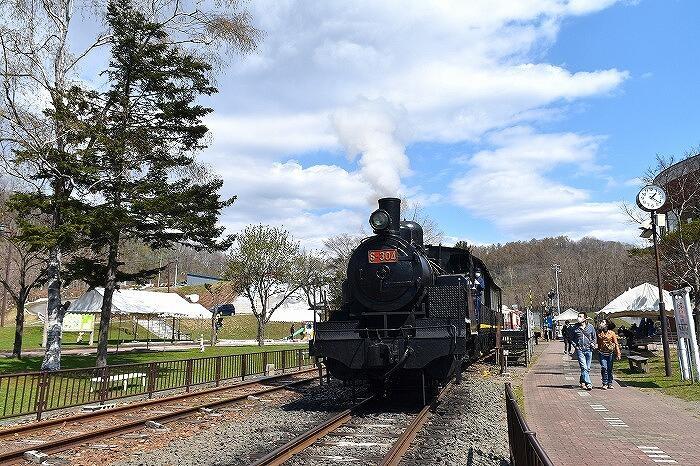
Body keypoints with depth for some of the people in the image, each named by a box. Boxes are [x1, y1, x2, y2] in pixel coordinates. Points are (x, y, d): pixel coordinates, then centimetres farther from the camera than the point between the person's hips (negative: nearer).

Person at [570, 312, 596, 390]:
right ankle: (588, 383, -13)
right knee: (583, 367, -12)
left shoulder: (590, 327, 3)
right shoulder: (575, 328, 0)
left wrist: (593, 344, 1)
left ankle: (582, 381, 28)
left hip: (588, 349, 2)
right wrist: (575, 346, -1)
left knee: (588, 368, 10)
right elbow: (572, 338, 11)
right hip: (579, 350, -2)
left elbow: (594, 337, 15)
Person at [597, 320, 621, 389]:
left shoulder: (611, 333, 0)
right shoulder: (599, 333, 4)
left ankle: (610, 383, 19)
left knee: (610, 369, 7)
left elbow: (616, 344, 1)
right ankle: (605, 384, -1)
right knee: (604, 368, -9)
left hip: (610, 353, 0)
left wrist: (618, 354, -5)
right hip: (602, 353, 0)